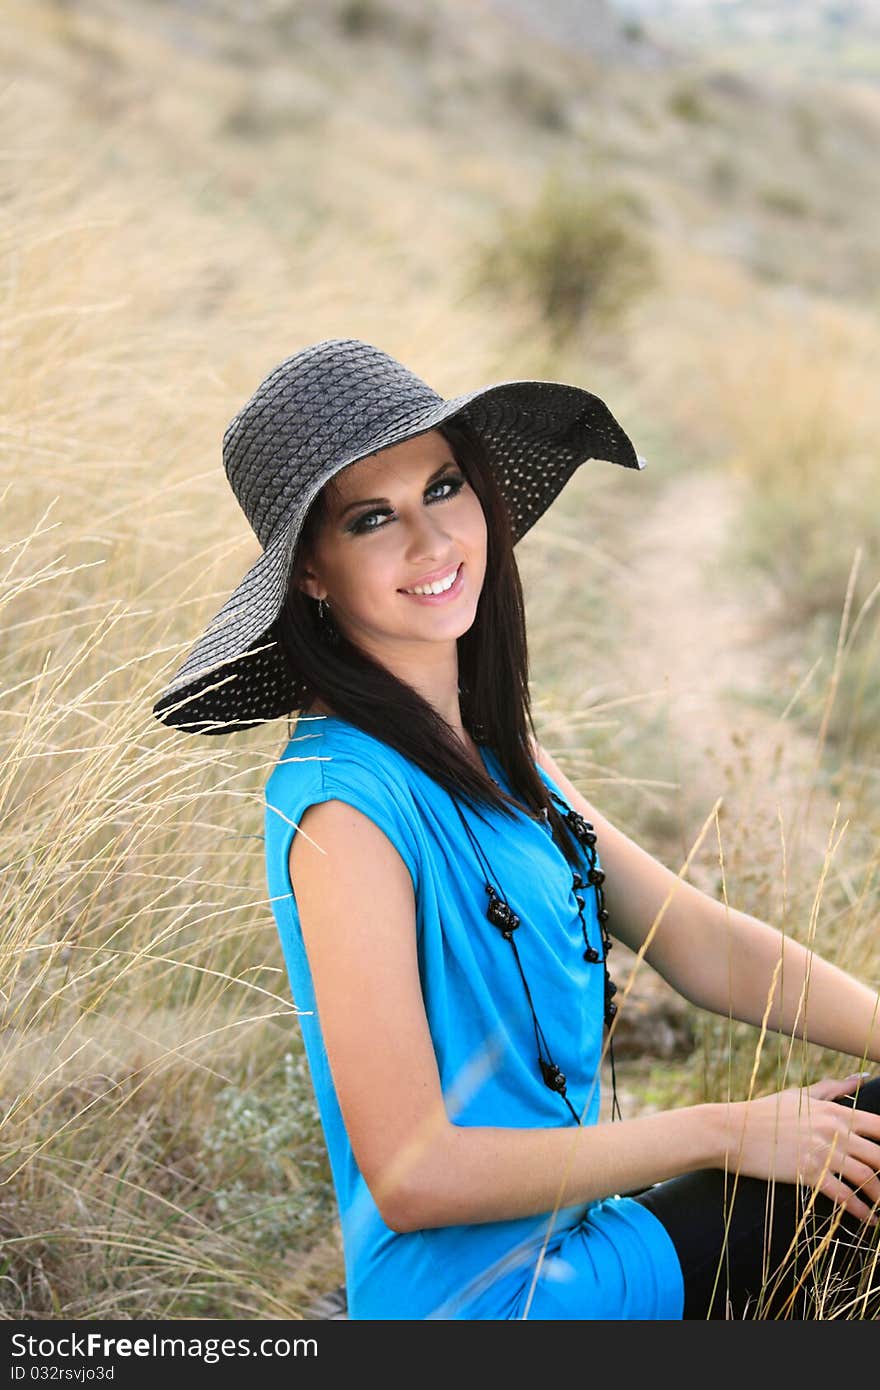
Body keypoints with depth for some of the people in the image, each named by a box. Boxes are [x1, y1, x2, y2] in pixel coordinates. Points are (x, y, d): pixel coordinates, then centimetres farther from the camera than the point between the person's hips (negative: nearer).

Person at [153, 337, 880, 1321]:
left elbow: (697, 943, 7)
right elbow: (412, 1177, -23)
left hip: (578, 1238, 8)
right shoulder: (344, 805, -22)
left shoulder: (493, 753, 5)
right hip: (484, 1294, -8)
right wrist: (725, 1131, -15)